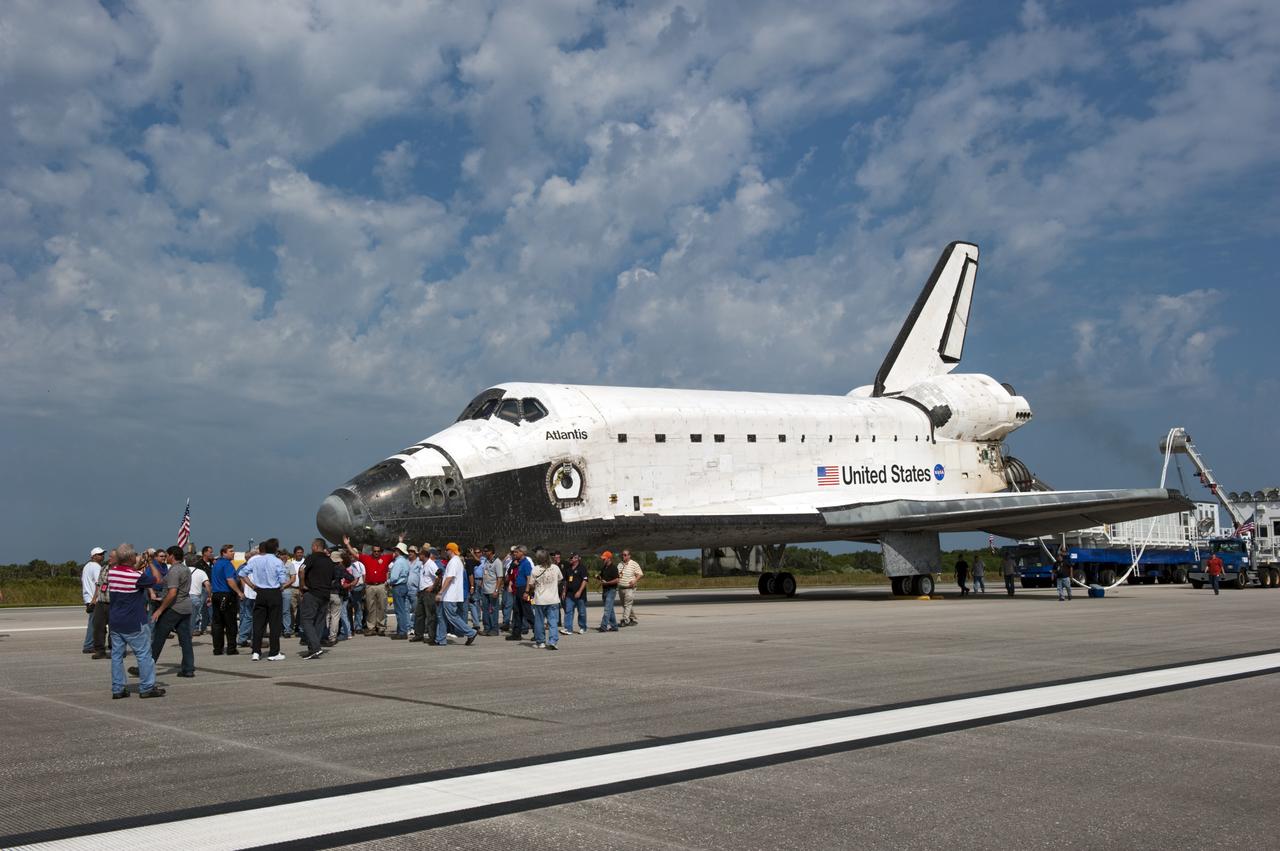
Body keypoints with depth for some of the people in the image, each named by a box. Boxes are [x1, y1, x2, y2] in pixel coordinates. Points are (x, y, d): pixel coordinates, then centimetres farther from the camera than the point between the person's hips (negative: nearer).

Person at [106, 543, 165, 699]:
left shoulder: (112, 572, -1)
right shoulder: (136, 576, -20)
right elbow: (157, 579, -6)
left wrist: (137, 567, 19)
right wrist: (150, 562, 6)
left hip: (115, 623, 6)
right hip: (134, 624, -6)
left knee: (117, 655, 10)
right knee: (144, 654, 4)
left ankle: (117, 689, 12)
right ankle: (147, 687, 7)